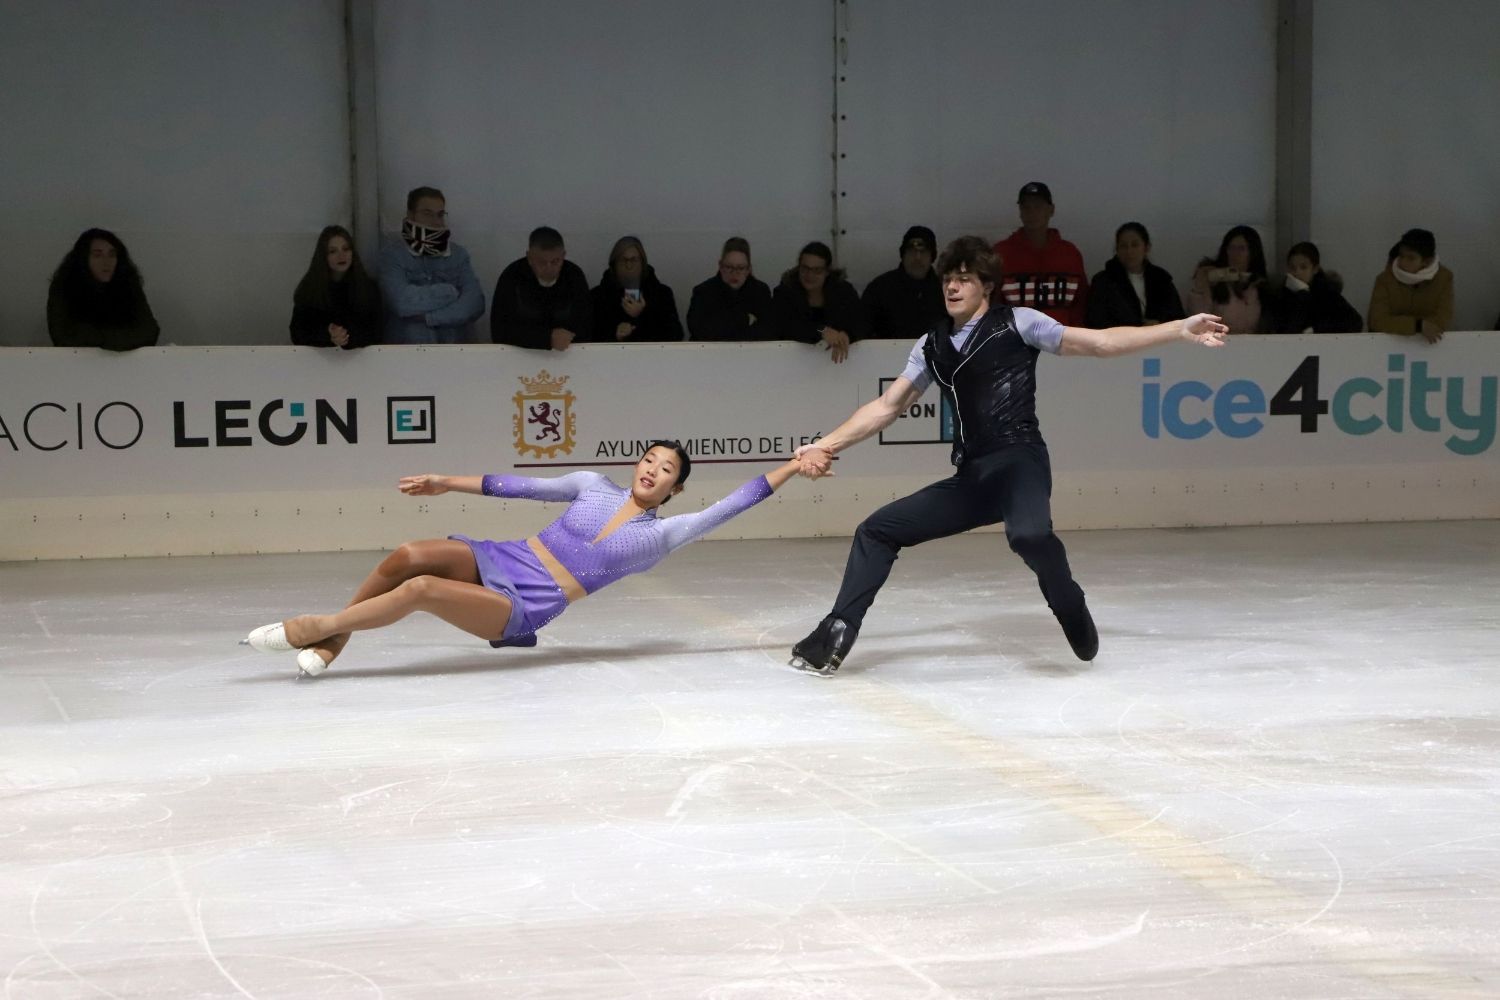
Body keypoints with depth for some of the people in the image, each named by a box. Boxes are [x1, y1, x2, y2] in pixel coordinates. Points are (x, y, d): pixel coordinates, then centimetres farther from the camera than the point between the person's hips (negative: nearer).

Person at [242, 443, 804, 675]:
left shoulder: (660, 535, 3)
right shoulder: (594, 487, 14)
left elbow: (725, 509, -1)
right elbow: (523, 488, 16)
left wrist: (789, 469, -4)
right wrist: (449, 484, 14)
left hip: (524, 607, -4)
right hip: (500, 560, 4)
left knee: (421, 589, -28)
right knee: (407, 556, -25)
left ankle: (316, 627, -13)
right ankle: (328, 644, -10)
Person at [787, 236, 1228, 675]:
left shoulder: (1016, 323, 2)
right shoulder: (932, 346, 17)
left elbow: (1100, 343, -1)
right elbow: (886, 407, 21)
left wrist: (1182, 329, -8)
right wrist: (826, 446, 13)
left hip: (1020, 461, -6)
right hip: (970, 477, 6)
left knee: (1029, 534, -36)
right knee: (877, 530, 2)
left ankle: (1070, 608, -8)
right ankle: (837, 633, 2)